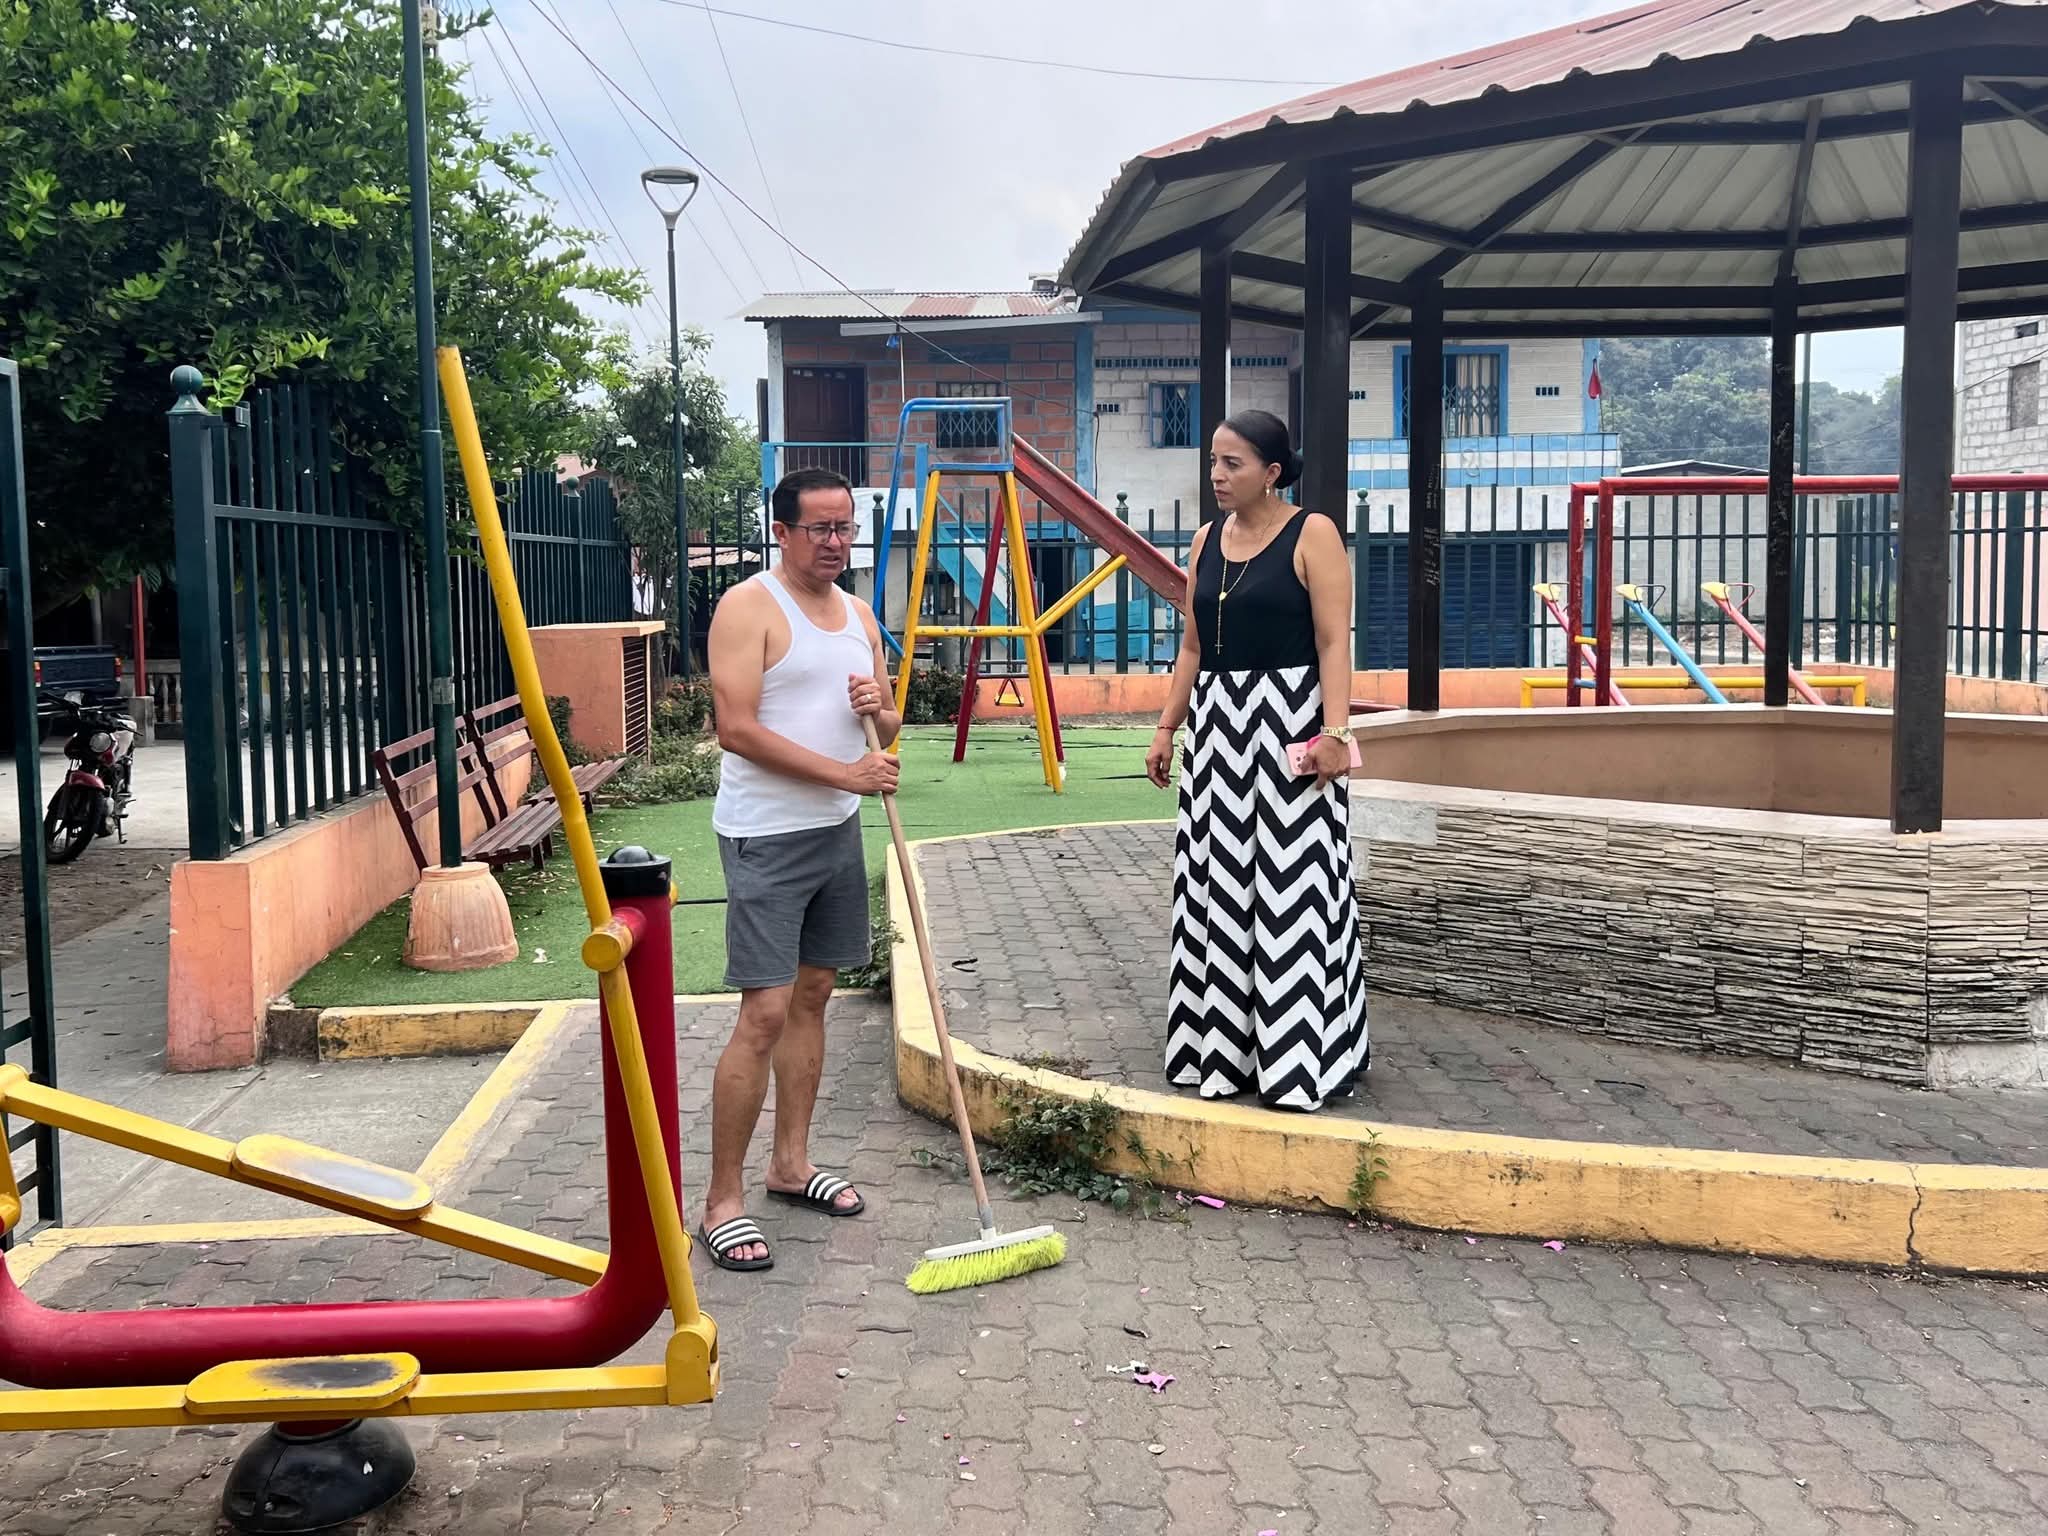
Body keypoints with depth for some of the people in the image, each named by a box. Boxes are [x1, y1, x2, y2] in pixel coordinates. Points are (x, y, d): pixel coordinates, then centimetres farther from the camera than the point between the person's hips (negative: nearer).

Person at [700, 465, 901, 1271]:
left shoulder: (859, 615, 13)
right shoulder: (749, 607, -10)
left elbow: (888, 727, 18)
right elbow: (737, 728, -19)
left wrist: (880, 710, -7)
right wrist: (845, 772, -22)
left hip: (837, 829, 8)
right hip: (766, 836, -8)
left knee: (812, 994, 14)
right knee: (764, 1014, -10)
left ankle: (791, 1162, 27)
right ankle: (722, 1200, 0)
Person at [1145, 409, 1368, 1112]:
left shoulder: (1312, 535, -6)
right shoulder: (1207, 541, 12)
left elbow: (1334, 641, -12)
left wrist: (1333, 731, -21)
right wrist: (1167, 727, 11)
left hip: (1288, 724, -6)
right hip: (1217, 727, 7)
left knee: (1291, 890, -3)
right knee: (1219, 888, 9)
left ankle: (1297, 1054, 6)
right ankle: (1225, 1043, 19)